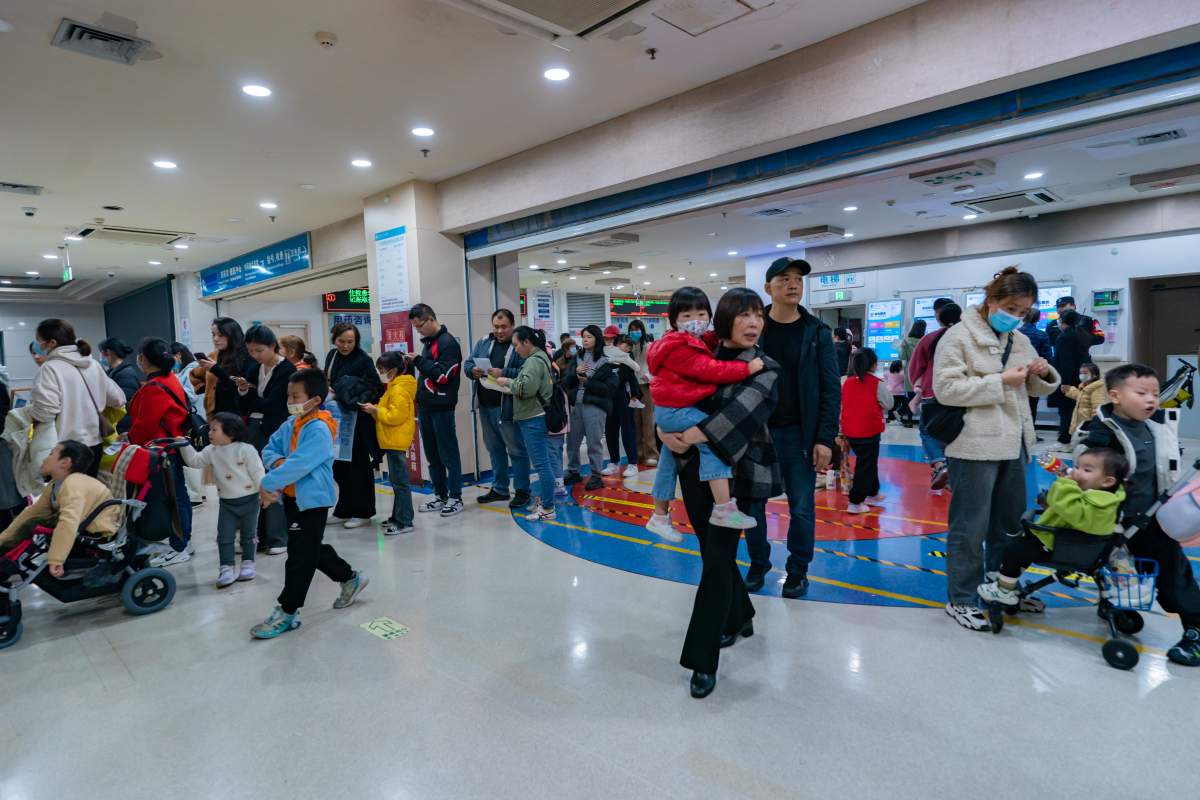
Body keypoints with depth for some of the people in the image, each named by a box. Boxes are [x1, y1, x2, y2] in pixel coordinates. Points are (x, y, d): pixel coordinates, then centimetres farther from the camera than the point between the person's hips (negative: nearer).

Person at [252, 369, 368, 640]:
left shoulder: (319, 430, -20)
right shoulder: (290, 424, 7)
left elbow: (299, 465, -27)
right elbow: (269, 449, 10)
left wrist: (267, 484, -23)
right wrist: (277, 462, -12)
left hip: (312, 500, -9)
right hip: (292, 497, 9)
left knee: (301, 556, -1)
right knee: (313, 549, 20)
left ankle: (287, 612, 10)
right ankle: (350, 578, 37)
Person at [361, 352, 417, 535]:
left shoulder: (399, 389, -17)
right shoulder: (395, 387, 15)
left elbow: (395, 416, -23)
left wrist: (376, 410, -15)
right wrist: (375, 409, 4)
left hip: (396, 441, -11)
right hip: (393, 441, 11)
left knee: (399, 481, -6)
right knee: (397, 480, 17)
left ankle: (405, 522, -2)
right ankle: (398, 517, 28)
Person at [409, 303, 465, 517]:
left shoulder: (447, 343, -11)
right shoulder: (428, 342, 16)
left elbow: (443, 375, -18)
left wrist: (419, 361, -15)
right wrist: (420, 399, 13)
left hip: (442, 408, -9)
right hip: (426, 407, 9)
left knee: (448, 454, -1)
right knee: (432, 455, 13)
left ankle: (455, 497, 8)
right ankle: (440, 496, 23)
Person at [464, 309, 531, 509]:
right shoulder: (483, 342, 11)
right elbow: (467, 363, 11)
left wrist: (504, 374, -29)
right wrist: (473, 370, -11)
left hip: (507, 408, -7)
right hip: (485, 406, 7)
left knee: (516, 450, 2)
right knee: (494, 449, 17)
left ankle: (522, 491, 13)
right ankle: (499, 489, 30)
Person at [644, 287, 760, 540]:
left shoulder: (691, 343, 15)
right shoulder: (681, 347, -19)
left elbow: (708, 367, 14)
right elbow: (711, 370, -23)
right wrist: (747, 368, -22)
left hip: (672, 410, 12)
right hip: (676, 410, -12)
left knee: (670, 460, 19)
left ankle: (659, 517, 34)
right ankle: (723, 508, -28)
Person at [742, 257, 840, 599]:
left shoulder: (817, 332, 0)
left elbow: (831, 389, -3)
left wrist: (825, 439, -9)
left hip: (797, 434, -1)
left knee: (802, 509, 6)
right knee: (753, 504, 10)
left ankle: (798, 571, 25)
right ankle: (758, 564, 30)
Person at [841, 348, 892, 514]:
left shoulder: (847, 382, 3)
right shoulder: (877, 384, -10)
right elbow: (888, 405, 0)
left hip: (850, 431, 6)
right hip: (869, 430, -6)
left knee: (867, 462, 21)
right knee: (865, 465, 0)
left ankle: (872, 493, 34)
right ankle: (856, 502, -2)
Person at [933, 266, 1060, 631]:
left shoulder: (1020, 341, 13)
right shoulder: (959, 336, -8)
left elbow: (1036, 390, 21)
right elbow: (946, 388, -18)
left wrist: (1044, 375, -1)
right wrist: (1001, 382, -20)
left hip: (1013, 444, 8)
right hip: (975, 446, -8)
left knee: (1010, 523, 18)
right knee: (970, 528, -1)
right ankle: (960, 599, 11)